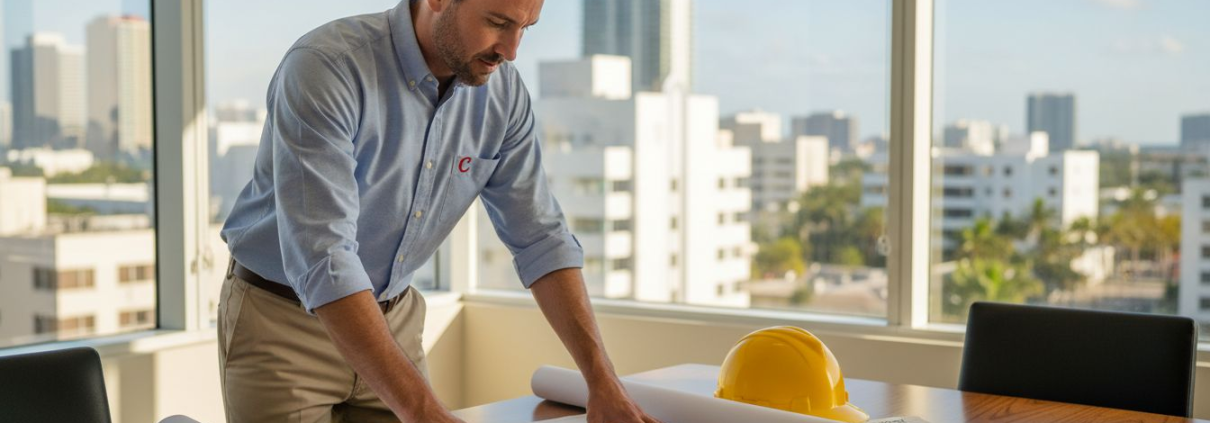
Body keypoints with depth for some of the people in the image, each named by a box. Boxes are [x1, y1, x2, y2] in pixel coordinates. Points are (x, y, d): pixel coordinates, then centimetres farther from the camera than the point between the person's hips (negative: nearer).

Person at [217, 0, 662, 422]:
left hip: (392, 319, 5)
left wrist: (603, 379, -15)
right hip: (281, 320, -4)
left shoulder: (504, 92, -9)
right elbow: (321, 256, -35)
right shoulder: (323, 67, -27)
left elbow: (541, 239, -5)